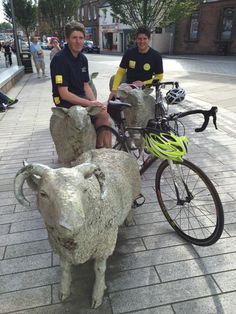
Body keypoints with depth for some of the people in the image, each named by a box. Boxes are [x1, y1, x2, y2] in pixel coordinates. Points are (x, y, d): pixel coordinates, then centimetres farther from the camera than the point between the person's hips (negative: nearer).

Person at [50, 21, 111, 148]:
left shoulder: (83, 58, 9)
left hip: (81, 99, 7)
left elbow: (86, 86, 9)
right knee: (104, 115, -21)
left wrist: (95, 102, -9)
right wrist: (89, 103, -22)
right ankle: (105, 149, -3)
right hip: (66, 103, -7)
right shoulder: (60, 59, -15)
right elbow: (64, 94, -20)